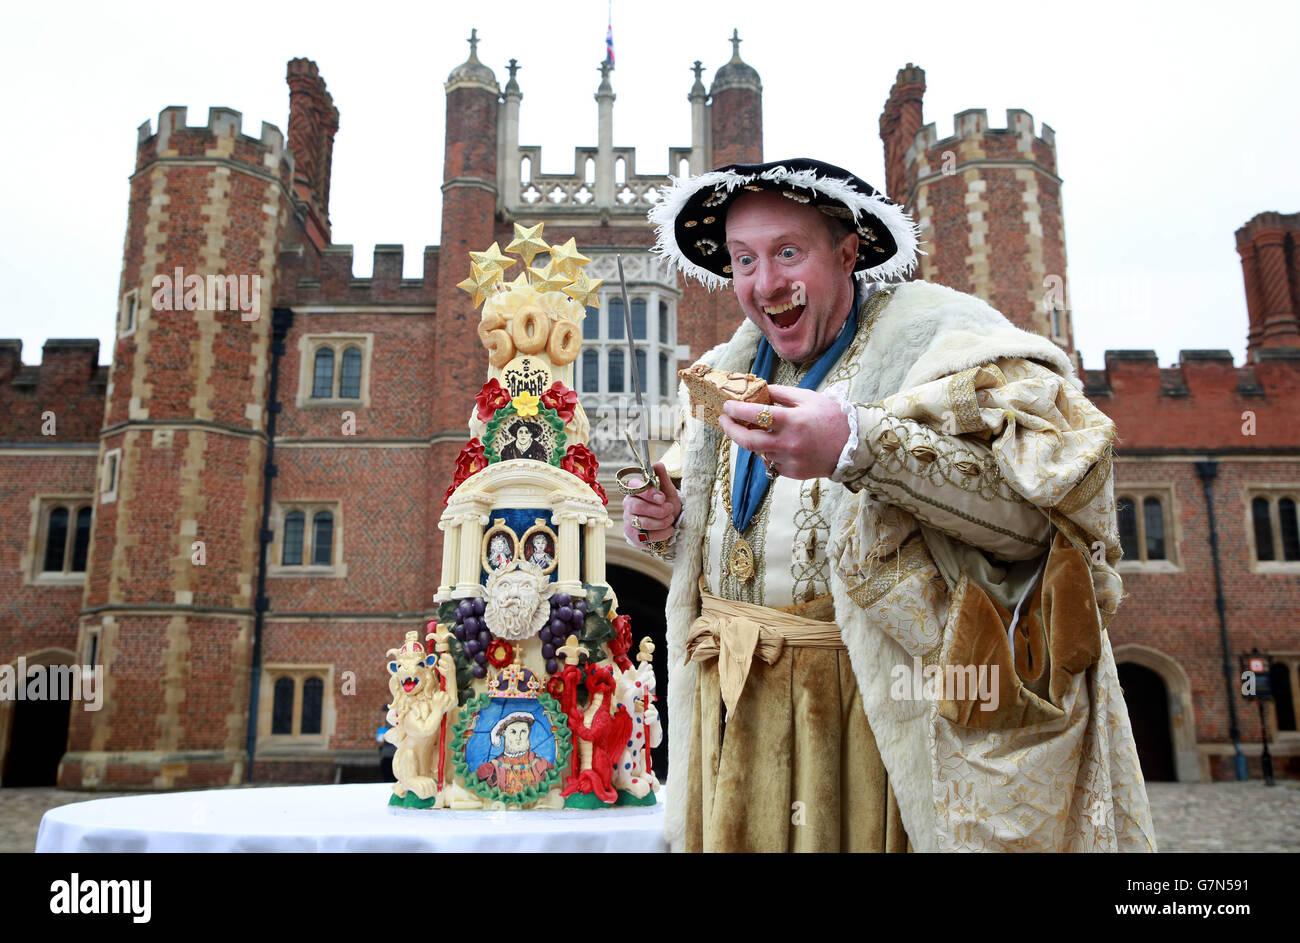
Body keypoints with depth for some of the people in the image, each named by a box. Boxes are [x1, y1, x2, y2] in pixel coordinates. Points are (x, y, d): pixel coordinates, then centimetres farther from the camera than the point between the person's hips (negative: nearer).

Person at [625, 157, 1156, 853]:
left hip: (877, 714, -5)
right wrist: (667, 526, 2)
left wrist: (858, 446, -32)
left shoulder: (929, 337, -8)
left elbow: (1046, 502, -23)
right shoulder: (729, 370, 12)